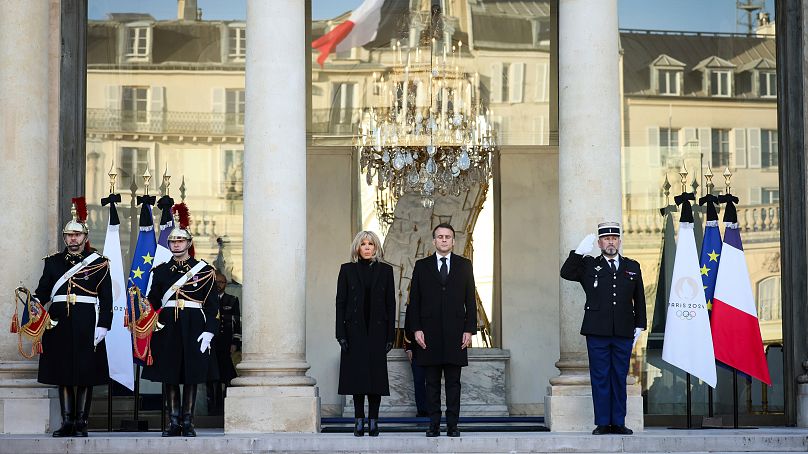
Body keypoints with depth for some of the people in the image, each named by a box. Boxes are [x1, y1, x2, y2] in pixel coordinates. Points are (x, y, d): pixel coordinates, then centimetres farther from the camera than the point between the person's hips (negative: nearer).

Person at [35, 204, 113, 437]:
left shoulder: (99, 263, 4)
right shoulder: (53, 262, 12)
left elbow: (106, 298, 0)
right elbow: (43, 292, 9)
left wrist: (103, 325, -8)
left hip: (87, 325, -2)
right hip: (59, 323, 3)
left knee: (85, 374, 0)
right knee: (62, 373, 5)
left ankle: (81, 423, 6)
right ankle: (67, 422, 11)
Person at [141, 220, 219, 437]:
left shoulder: (204, 269, 3)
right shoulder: (160, 270, 10)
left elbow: (212, 304, 1)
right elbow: (153, 302, 9)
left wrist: (208, 332, -8)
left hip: (193, 328, -2)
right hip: (167, 328, 2)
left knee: (192, 375, 1)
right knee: (169, 376, 2)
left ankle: (188, 423, 7)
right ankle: (173, 423, 9)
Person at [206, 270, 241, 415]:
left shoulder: (232, 301, 11)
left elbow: (237, 322, 6)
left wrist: (235, 343, -3)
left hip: (226, 345, -1)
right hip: (209, 343, 1)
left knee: (225, 376, -6)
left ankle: (223, 407, -3)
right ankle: (212, 407, 0)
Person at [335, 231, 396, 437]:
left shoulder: (385, 270, 6)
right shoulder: (347, 270, 5)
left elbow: (391, 303, 5)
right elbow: (340, 302, 2)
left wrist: (390, 335, -1)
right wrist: (341, 333, -5)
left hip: (377, 330, 0)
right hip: (355, 330, 0)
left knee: (376, 375, 0)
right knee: (357, 374, 0)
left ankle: (373, 421, 5)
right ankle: (359, 420, 6)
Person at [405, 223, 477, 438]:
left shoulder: (464, 265, 9)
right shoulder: (422, 266, 8)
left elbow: (470, 300, 7)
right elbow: (414, 301, 6)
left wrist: (469, 329, -1)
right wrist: (416, 329, -3)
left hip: (455, 334, 0)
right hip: (429, 334, 0)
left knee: (453, 382, 2)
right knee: (432, 382, 3)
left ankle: (452, 425, 5)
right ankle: (434, 424, 7)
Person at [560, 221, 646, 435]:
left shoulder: (632, 267, 14)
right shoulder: (588, 265, 9)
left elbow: (639, 299, 16)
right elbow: (566, 273, -6)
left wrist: (639, 326, 10)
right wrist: (580, 251, -14)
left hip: (623, 333, 2)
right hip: (597, 332, -2)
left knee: (620, 377, 5)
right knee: (600, 377, 0)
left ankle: (618, 423, 10)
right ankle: (602, 423, 4)